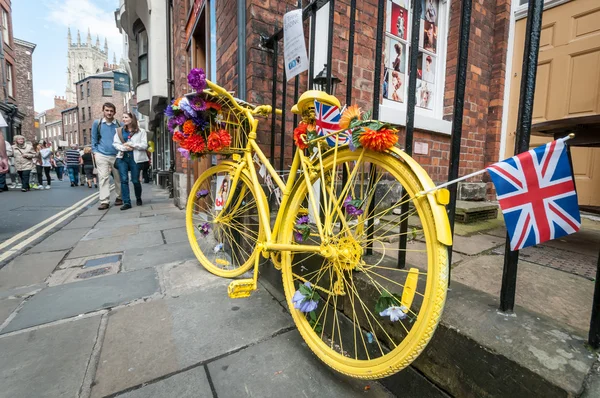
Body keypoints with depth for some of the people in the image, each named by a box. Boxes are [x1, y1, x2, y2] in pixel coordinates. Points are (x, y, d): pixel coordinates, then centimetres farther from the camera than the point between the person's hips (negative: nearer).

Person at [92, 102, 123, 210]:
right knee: (103, 178, -4)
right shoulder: (97, 123, 6)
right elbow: (94, 139, 10)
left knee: (118, 178, 6)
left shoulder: (119, 125, 4)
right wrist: (95, 152, 1)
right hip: (102, 155, 0)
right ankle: (104, 201, -4)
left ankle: (119, 197, 20)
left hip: (116, 155, 0)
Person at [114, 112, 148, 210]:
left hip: (135, 158, -3)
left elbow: (144, 145, -4)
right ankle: (126, 202, -3)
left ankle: (138, 198, 26)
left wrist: (130, 144, -12)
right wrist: (124, 147, -11)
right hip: (122, 157, 3)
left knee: (135, 180, 2)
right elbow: (115, 143, 9)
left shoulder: (141, 131, 5)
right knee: (124, 180, -5)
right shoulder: (119, 131, 15)